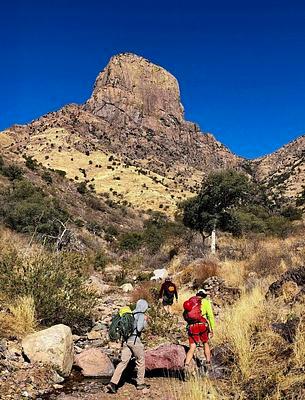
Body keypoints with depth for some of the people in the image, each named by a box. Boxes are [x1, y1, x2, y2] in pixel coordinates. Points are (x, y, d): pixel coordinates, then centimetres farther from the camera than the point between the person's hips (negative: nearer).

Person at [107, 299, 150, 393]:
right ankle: (140, 383, 22)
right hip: (134, 340, -7)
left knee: (123, 361, 3)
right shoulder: (141, 315, -9)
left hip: (126, 340, 7)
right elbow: (139, 328, -20)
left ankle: (113, 383, -7)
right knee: (141, 360, 12)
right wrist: (145, 321, -1)